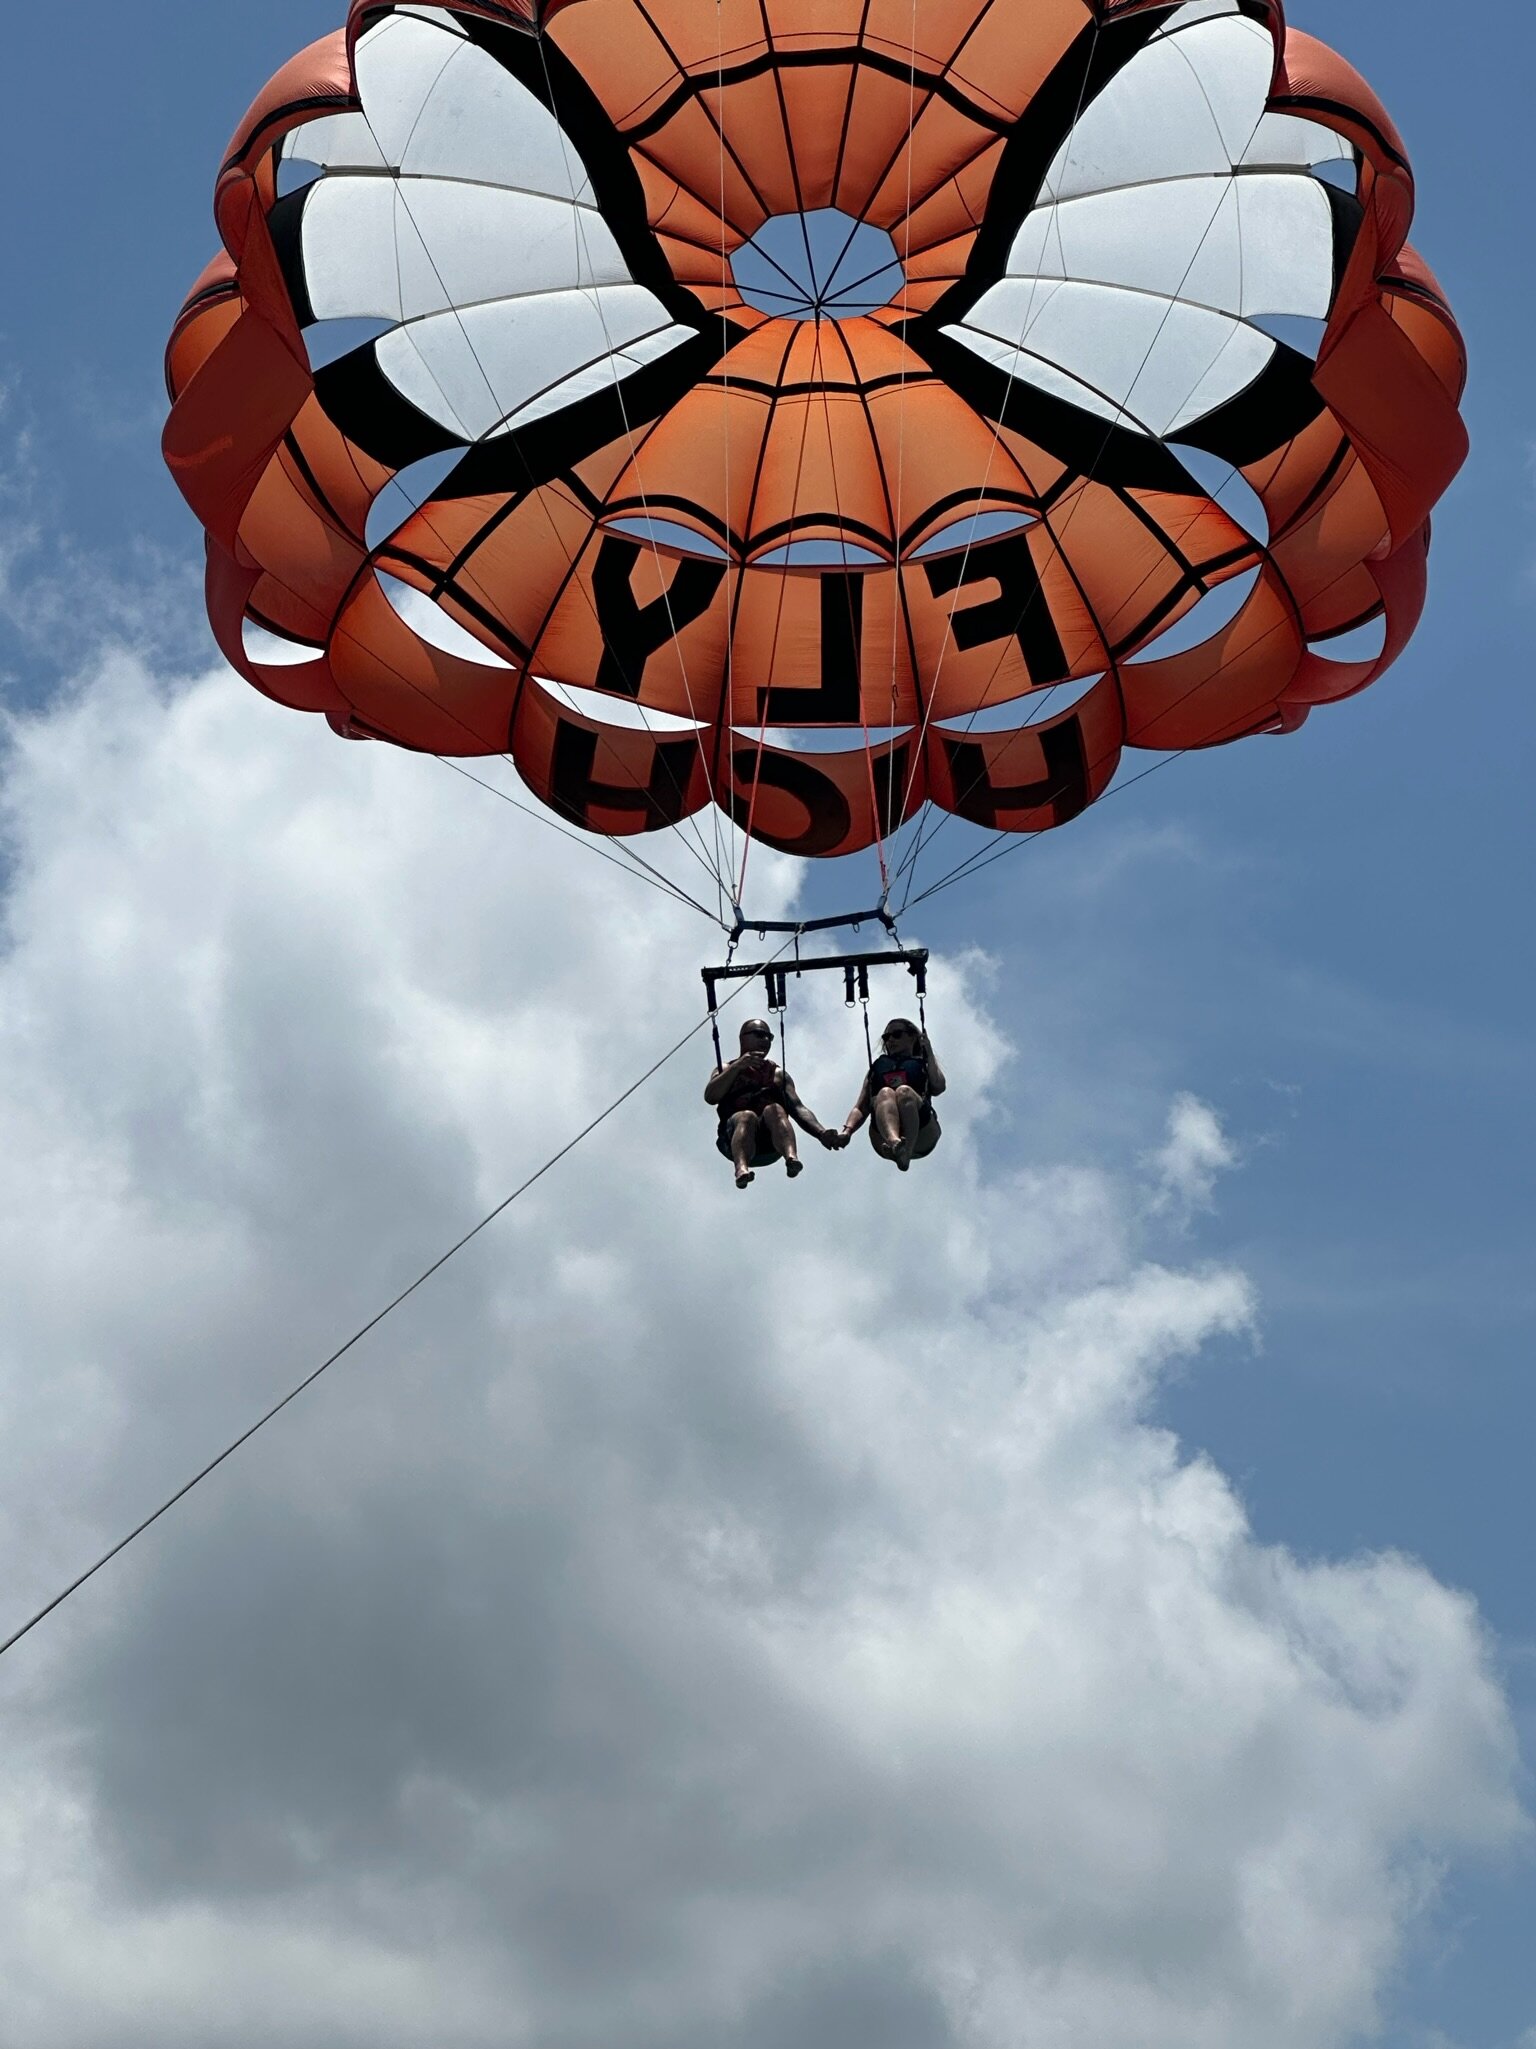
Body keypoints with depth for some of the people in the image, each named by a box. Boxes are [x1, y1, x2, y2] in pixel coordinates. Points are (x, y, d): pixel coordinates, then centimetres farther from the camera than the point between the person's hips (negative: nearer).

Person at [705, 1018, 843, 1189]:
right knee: (747, 1116, -35)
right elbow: (710, 1097, 2)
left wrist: (822, 1133, -4)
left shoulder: (778, 1074, 30)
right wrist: (737, 1067, -8)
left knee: (774, 1110, -32)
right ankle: (741, 1167, -64)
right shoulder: (726, 1070, 24)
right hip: (734, 1134, -1)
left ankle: (791, 1157, -62)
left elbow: (798, 1108, 15)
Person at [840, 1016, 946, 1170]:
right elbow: (861, 1108, 19)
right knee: (885, 1093, -28)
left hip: (920, 1138, -1)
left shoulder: (923, 1065, 29)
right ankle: (893, 1142, -62)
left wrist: (929, 1051, 11)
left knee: (904, 1091, -28)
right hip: (883, 1141, 1)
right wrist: (847, 1130, -1)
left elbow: (939, 1088, 5)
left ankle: (906, 1151, -54)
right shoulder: (877, 1068, 33)